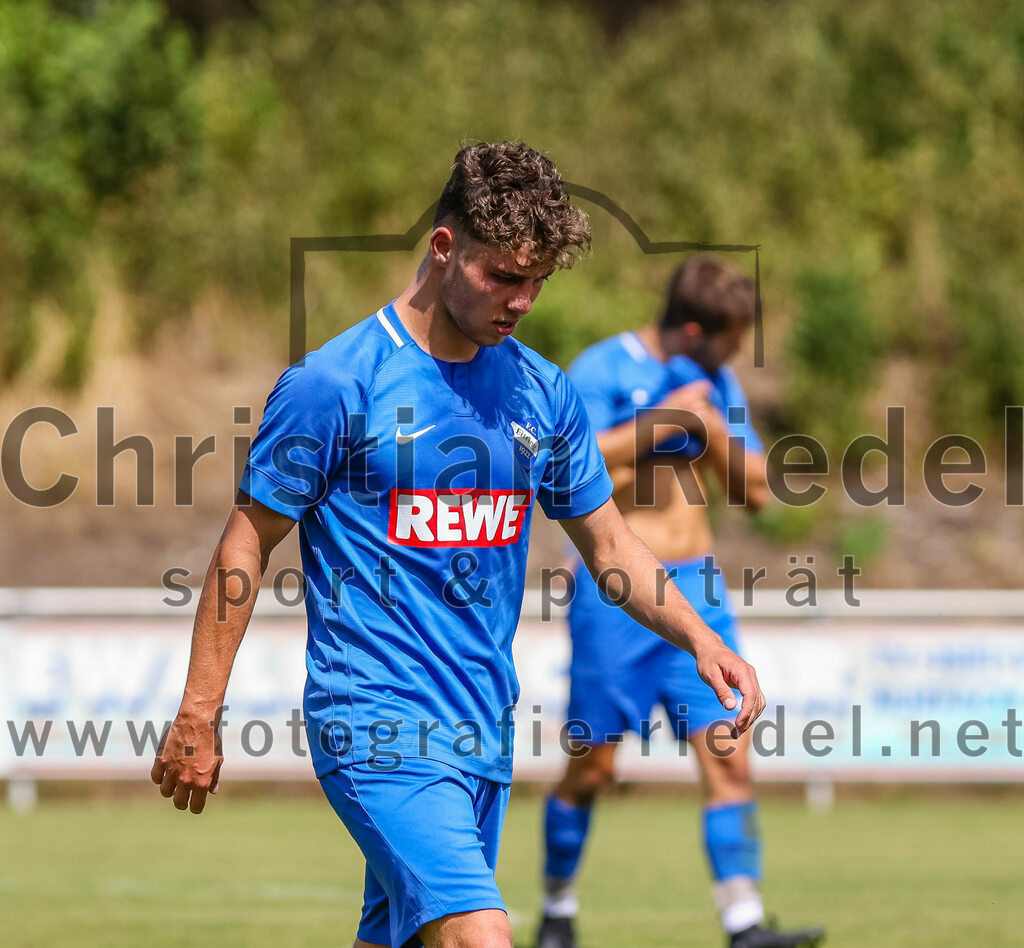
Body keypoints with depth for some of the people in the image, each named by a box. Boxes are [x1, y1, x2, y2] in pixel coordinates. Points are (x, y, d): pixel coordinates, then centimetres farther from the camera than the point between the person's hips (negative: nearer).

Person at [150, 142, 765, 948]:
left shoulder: (542, 392, 10)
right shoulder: (334, 383, -8)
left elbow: (608, 543, 20)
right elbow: (248, 544, -2)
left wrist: (700, 641, 4)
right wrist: (198, 715, -3)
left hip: (486, 731, 6)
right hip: (377, 726, -6)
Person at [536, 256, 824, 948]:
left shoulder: (717, 383, 12)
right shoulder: (603, 369, -7)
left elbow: (756, 490, 11)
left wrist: (710, 423, -4)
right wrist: (665, 420, -17)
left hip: (698, 589, 5)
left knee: (730, 757, -9)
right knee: (594, 766, 2)